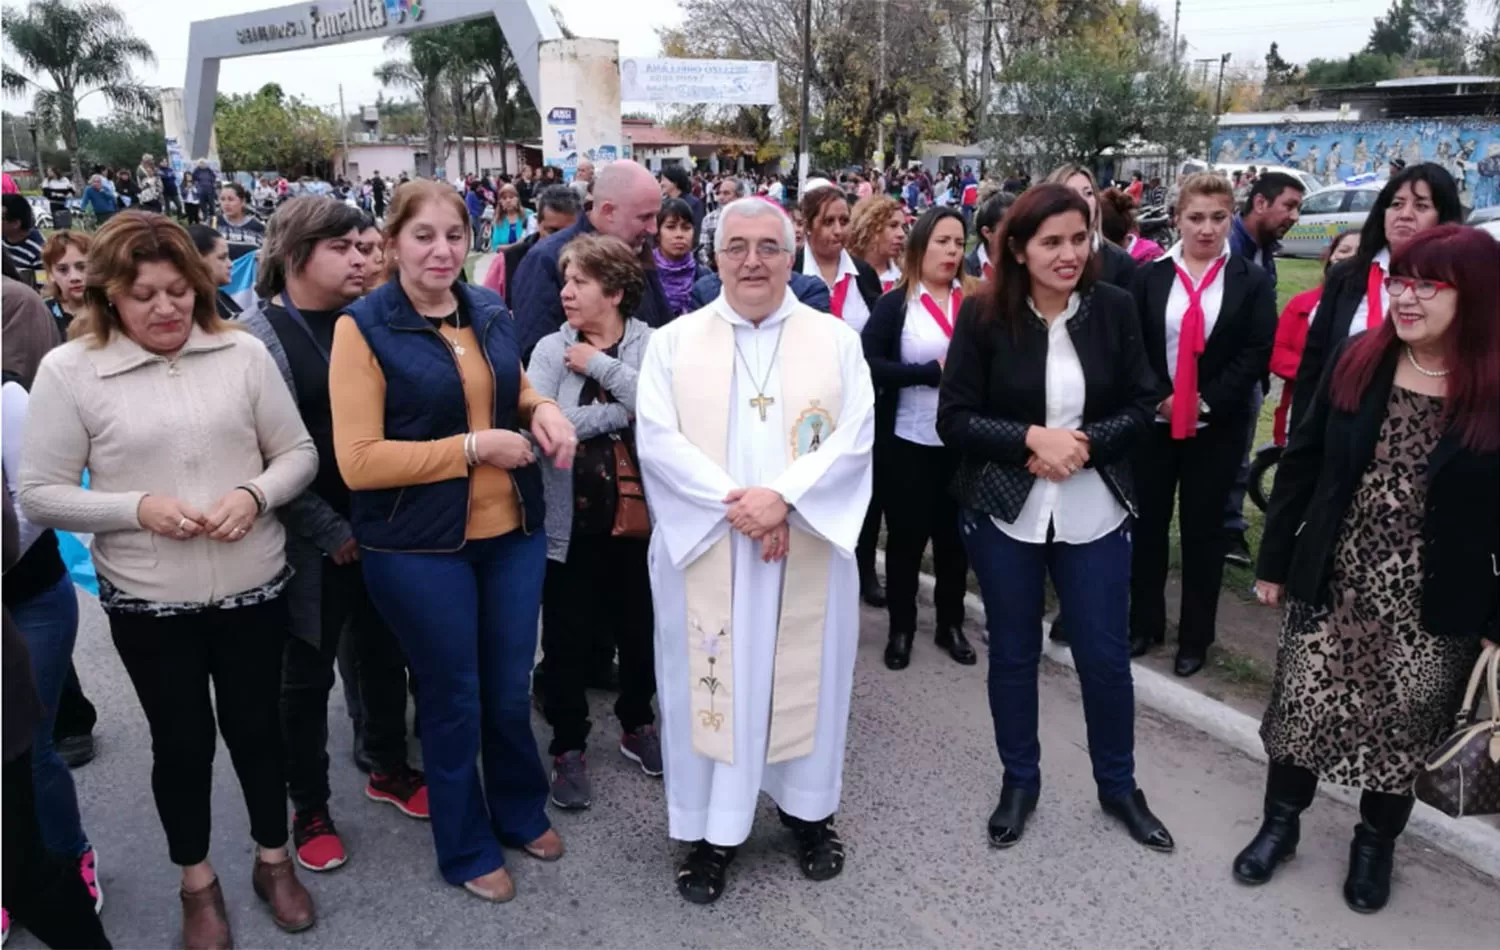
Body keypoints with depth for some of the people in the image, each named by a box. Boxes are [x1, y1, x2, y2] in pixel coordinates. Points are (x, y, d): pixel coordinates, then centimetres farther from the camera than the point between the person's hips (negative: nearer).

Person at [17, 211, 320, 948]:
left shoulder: (243, 352, -3)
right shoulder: (68, 370, -7)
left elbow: (299, 453, 2)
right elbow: (39, 496, -5)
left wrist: (256, 495, -18)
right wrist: (137, 507, -19)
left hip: (253, 588, 1)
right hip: (148, 601, -1)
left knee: (256, 726, 17)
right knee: (181, 740, 14)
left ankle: (273, 861, 40)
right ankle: (197, 881, 38)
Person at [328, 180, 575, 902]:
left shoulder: (489, 312, 4)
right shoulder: (362, 327, -11)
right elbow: (358, 461, -16)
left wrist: (541, 409, -3)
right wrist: (472, 447, -20)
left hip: (513, 532, 5)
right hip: (420, 546, -4)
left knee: (510, 689, 17)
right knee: (453, 700, 11)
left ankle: (521, 812, 42)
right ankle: (467, 849, 33)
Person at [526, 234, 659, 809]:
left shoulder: (654, 345, -3)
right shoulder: (550, 349, -1)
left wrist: (602, 366, -16)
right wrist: (624, 411, -15)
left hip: (639, 515, 1)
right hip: (570, 519, 0)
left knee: (640, 628, 17)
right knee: (567, 638, 8)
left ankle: (637, 725, 40)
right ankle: (568, 747, 26)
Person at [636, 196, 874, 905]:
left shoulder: (837, 340, 4)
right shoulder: (673, 342, 2)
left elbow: (855, 438, -6)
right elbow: (658, 441, -7)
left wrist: (784, 496, -19)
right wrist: (733, 501, -18)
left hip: (809, 548, 1)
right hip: (704, 549, 0)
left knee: (805, 677, 12)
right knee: (710, 681, 7)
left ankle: (808, 808, 33)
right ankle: (709, 829, 22)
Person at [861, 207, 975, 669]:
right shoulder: (895, 304, -3)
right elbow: (868, 364, -13)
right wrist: (931, 371, -16)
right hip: (907, 441, -2)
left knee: (955, 534, 12)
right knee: (906, 535, 8)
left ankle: (951, 624, 29)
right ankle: (901, 627, 24)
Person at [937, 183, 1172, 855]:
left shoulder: (1114, 308, -4)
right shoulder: (983, 315, -9)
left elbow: (1140, 407, 0)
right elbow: (954, 419, -9)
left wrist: (1082, 444, -17)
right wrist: (1033, 438, -21)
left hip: (1095, 513, 1)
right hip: (1003, 512, -1)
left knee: (1106, 654, 10)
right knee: (1013, 653, 13)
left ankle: (1119, 787, 33)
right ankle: (1019, 781, 33)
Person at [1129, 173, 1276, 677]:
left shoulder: (1252, 280, 0)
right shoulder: (1150, 276, 3)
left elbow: (1257, 353, -6)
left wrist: (1206, 402, -14)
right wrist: (1158, 397, -13)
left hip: (1217, 425, -1)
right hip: (1154, 419, 1)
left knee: (1203, 528, 7)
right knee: (1147, 521, 8)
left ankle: (1196, 636, 19)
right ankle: (1145, 623, 24)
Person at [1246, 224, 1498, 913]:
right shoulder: (1354, 362, -4)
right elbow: (1301, 464, 1)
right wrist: (1274, 561, 3)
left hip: (1434, 607, -1)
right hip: (1332, 582, 2)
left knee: (1403, 731, 13)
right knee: (1299, 709, 9)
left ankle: (1375, 843, 37)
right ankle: (1280, 821, 32)